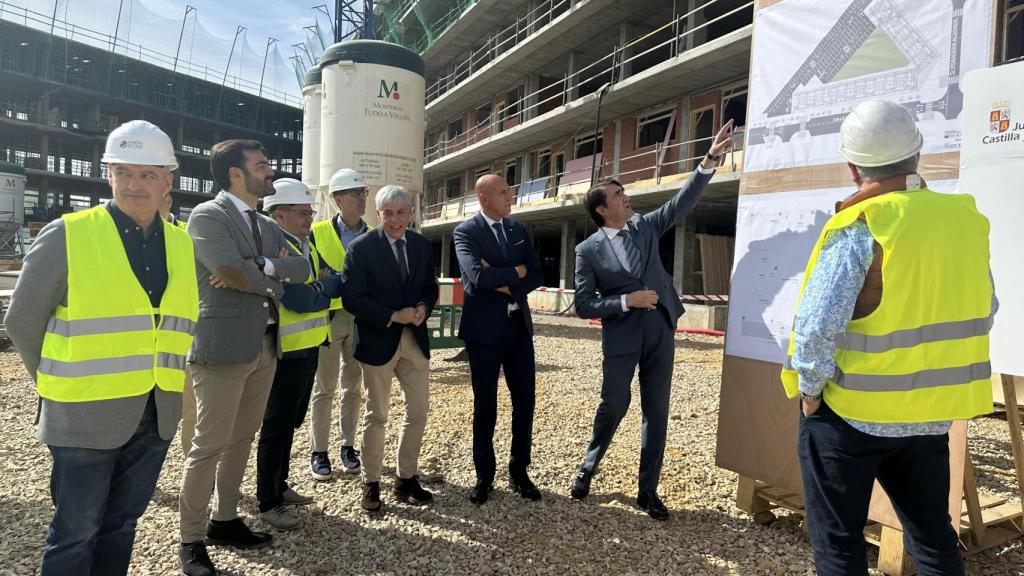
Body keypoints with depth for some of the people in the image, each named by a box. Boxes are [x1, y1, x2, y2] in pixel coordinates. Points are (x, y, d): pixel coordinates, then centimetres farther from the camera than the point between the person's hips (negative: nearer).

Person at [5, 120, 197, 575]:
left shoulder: (182, 244, 4)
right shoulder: (65, 235, -9)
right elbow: (23, 322, -2)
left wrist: (159, 379, 10)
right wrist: (60, 384, 3)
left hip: (155, 417, 4)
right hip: (86, 415, -4)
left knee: (121, 522, 19)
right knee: (76, 531, 9)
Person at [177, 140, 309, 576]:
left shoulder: (268, 226, 16)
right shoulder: (208, 216, -7)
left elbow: (303, 268, 2)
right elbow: (235, 274, -19)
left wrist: (256, 269, -14)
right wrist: (274, 272, -3)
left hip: (265, 347, 8)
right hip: (223, 347, -7)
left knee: (242, 439, 15)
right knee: (209, 444, 0)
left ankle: (226, 520, 29)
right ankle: (191, 540, 14)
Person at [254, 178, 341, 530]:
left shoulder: (306, 246, 12)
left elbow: (335, 283, 6)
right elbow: (298, 300, -25)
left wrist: (319, 286, -13)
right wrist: (325, 290, -8)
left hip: (309, 346, 9)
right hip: (286, 351, -9)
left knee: (291, 422, 18)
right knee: (277, 426, 2)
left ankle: (279, 487, 33)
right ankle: (267, 503, 15)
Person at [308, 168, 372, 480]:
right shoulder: (318, 232, -2)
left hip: (361, 319, 3)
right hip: (328, 316, -2)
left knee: (353, 386, 10)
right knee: (324, 387, 4)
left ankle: (348, 446, 23)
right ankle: (319, 451, 14)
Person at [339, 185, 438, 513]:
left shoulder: (422, 245, 6)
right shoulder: (361, 247, -9)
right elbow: (352, 298, -13)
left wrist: (423, 308, -10)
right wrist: (394, 317, -18)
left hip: (415, 339, 5)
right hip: (378, 339, -4)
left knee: (418, 411, 9)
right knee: (376, 414, 7)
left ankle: (407, 478, 25)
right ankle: (371, 484, 22)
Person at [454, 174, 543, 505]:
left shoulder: (518, 230, 10)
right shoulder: (466, 231, -7)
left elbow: (537, 275, 4)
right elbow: (477, 275, -23)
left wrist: (508, 287, -11)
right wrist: (516, 272, -10)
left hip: (518, 325, 5)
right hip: (484, 328, -5)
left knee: (525, 401, 7)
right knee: (485, 404, 6)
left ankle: (519, 472, 23)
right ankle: (484, 476, 21)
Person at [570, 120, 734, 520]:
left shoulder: (645, 226, 6)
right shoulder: (588, 250, -6)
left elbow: (683, 202, 1)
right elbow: (584, 305, -8)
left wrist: (710, 159, -8)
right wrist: (628, 301, -18)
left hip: (660, 331, 4)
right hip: (621, 337, -4)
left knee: (656, 411, 7)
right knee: (614, 406, 2)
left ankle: (648, 490, 20)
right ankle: (588, 468, 30)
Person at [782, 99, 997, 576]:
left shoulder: (859, 228, -19)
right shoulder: (965, 219, -1)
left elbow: (817, 326, -24)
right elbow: (983, 311, 11)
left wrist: (810, 389, -9)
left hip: (850, 413, -6)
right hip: (932, 411, 6)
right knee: (933, 537, 24)